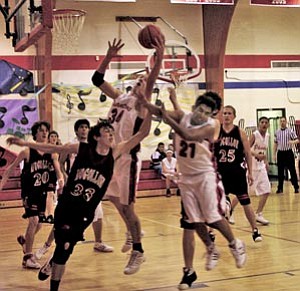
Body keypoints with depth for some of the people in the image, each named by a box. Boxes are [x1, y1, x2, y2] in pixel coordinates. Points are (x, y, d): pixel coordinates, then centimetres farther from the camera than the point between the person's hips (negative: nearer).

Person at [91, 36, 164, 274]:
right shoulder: (119, 97, 15)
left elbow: (152, 84, -24)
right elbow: (97, 79, 14)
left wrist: (159, 59, -38)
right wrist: (109, 57, 3)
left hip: (127, 158, -7)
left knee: (127, 206, -5)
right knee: (116, 200, 20)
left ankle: (138, 252, 6)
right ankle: (133, 232, 43)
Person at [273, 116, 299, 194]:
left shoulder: (290, 131, -1)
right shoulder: (277, 132, 9)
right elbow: (275, 143, 15)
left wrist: (293, 142, -27)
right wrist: (274, 154, 10)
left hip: (288, 152, -3)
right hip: (280, 153, 3)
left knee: (292, 170, -2)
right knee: (280, 171, 5)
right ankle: (280, 188, 12)